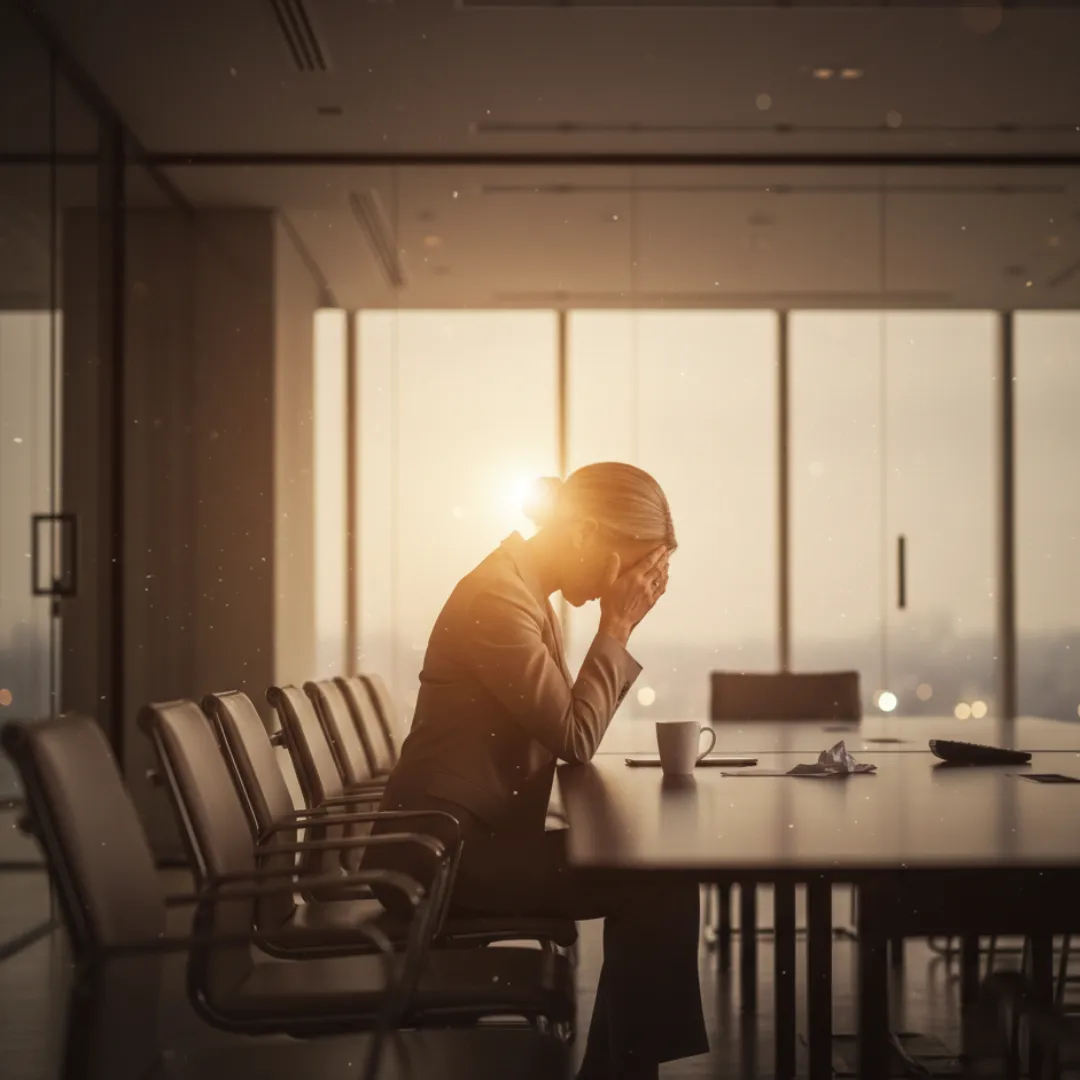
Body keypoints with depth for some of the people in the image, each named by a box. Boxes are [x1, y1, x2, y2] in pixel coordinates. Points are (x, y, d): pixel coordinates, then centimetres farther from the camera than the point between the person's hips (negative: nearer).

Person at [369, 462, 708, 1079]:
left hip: (478, 842, 10)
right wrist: (616, 630, -11)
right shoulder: (496, 598, -18)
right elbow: (576, 739, -19)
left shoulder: (532, 597, 13)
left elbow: (570, 729, 10)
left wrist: (615, 632, -1)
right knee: (657, 883, -15)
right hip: (445, 855, -10)